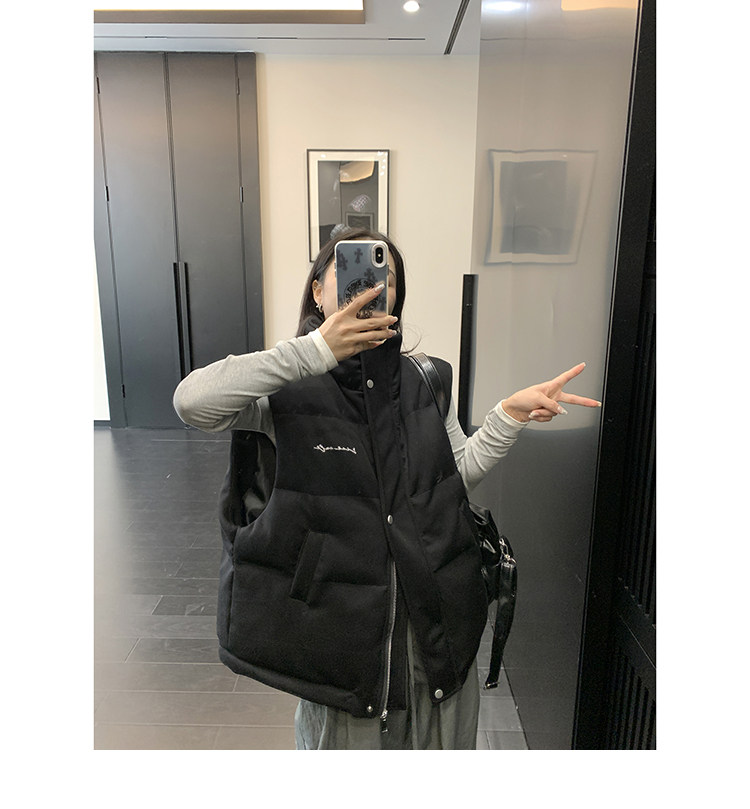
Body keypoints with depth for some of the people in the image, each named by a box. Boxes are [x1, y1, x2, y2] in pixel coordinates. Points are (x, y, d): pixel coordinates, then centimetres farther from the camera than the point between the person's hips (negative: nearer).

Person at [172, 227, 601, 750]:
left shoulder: (424, 381, 3)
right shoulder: (289, 389, -11)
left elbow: (461, 471, 10)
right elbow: (192, 402, -29)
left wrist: (512, 412, -4)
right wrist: (316, 350, -34)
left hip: (436, 615, 4)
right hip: (337, 622, -3)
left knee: (442, 744, 24)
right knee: (345, 740, 19)